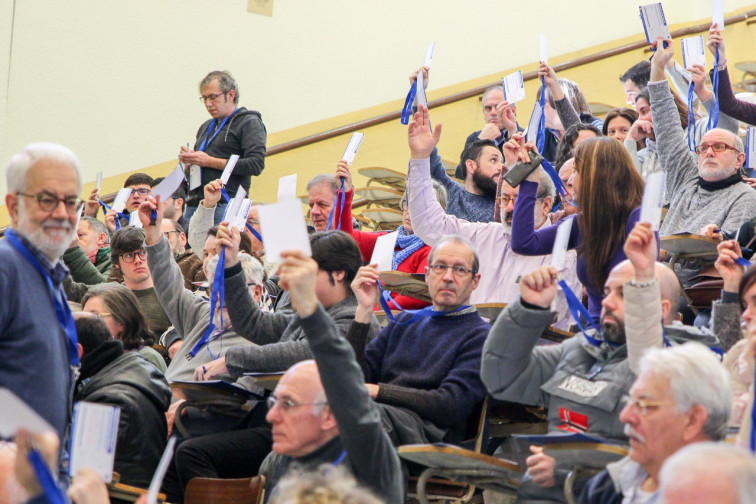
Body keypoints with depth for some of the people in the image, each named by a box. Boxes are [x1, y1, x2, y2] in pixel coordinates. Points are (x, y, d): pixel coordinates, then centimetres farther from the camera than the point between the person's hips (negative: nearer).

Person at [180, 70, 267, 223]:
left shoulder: (249, 123, 1)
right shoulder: (206, 127, 26)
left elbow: (256, 165, -12)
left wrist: (210, 162, -12)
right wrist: (189, 160, 6)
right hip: (194, 204, 7)